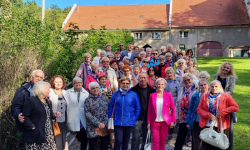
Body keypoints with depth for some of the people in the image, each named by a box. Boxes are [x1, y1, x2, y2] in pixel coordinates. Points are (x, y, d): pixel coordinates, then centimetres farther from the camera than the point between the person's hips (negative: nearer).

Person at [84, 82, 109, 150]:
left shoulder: (104, 98, 9)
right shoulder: (88, 100, 2)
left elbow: (108, 112, 4)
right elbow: (87, 114, -7)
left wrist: (104, 123, -8)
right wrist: (98, 123, -13)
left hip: (105, 127, 2)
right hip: (92, 128, -2)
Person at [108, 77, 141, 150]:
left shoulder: (134, 94, -3)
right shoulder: (116, 93, 0)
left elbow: (138, 108, 2)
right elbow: (110, 106, 4)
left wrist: (135, 119, 0)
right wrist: (109, 118, 2)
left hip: (129, 122, 1)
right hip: (117, 122, -1)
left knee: (126, 141, 14)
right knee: (118, 140, -8)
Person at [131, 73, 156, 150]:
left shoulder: (152, 91, 4)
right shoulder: (133, 90, -3)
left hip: (148, 118, 3)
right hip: (137, 118, -2)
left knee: (146, 138, 12)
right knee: (136, 138, 0)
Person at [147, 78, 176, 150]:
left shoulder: (168, 95, 2)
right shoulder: (152, 95, 3)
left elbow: (173, 109, 4)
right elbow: (149, 110, 4)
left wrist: (172, 121, -1)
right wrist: (148, 122, 1)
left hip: (165, 121, 0)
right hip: (155, 122, 0)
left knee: (163, 140, 9)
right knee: (155, 140, -2)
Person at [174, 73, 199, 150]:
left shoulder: (197, 89, -9)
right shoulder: (181, 90, 12)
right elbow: (177, 104, 13)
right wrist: (177, 116, 9)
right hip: (182, 118, 5)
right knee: (180, 138, 11)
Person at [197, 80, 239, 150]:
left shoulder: (226, 97, 3)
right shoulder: (204, 97, 10)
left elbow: (236, 107, -6)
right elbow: (199, 109, 3)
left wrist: (222, 112, -14)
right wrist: (209, 115, -13)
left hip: (219, 127, -2)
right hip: (206, 126, 3)